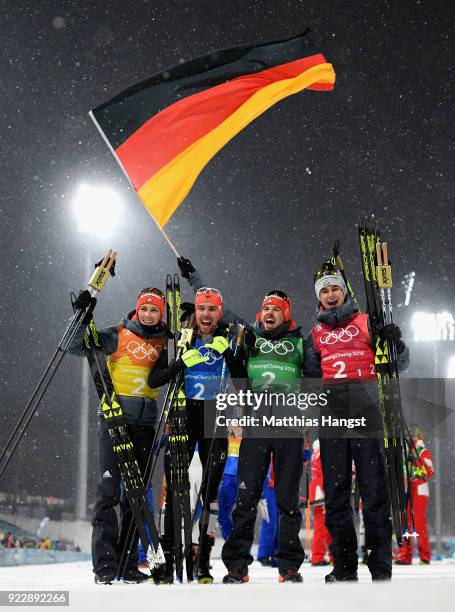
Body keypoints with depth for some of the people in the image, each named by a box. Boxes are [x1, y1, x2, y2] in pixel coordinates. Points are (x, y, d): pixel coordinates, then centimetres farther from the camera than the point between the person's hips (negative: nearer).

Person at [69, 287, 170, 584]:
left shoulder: (164, 342, 10)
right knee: (109, 489, -10)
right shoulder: (119, 335, 0)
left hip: (145, 422, 4)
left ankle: (128, 563, 14)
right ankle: (105, 564, -7)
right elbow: (77, 347, -3)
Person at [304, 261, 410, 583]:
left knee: (375, 492, -6)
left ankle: (382, 570, -2)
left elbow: (398, 364, 8)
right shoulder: (316, 333, 19)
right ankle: (344, 568, 11)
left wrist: (395, 342, -11)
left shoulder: (367, 323, 10)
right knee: (336, 494, 4)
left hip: (366, 414, -3)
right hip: (331, 417, 3)